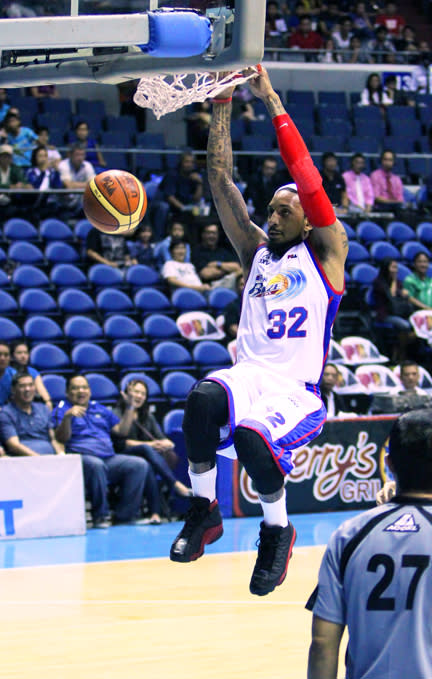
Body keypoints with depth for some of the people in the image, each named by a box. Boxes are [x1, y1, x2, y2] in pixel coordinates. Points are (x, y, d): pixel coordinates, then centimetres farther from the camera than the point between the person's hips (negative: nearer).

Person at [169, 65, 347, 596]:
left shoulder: (324, 252, 8)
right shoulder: (255, 251, 21)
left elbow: (306, 175, -3)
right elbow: (220, 179, 15)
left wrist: (272, 101, -5)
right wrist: (221, 104, 8)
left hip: (298, 392, -4)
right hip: (249, 376, 4)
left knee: (252, 437, -35)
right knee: (204, 398, -33)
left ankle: (278, 530, -5)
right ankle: (204, 511, -13)